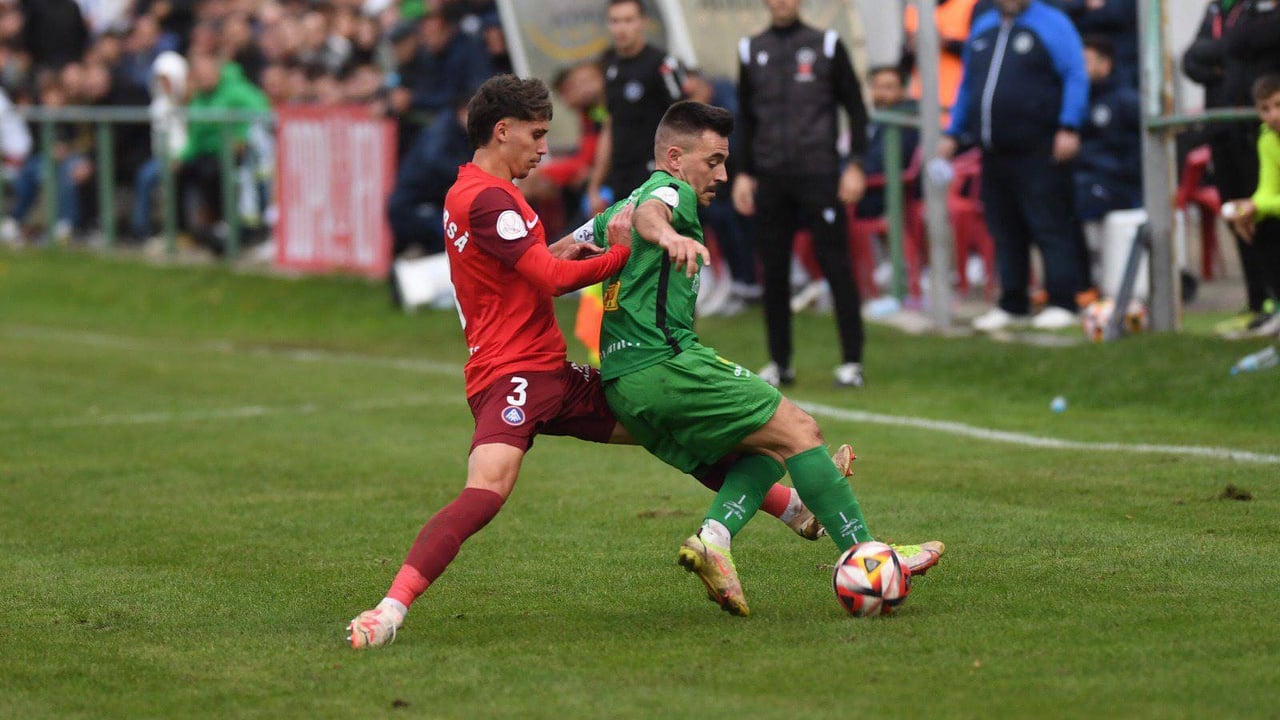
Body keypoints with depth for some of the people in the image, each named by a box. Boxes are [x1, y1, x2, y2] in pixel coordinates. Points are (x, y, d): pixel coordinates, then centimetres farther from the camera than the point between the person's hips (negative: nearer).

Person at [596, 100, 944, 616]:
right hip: (665, 364, -9)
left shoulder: (617, 209, 25)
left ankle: (713, 536, -10)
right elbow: (648, 213, -28)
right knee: (798, 430, -10)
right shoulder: (668, 189, -3)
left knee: (769, 449, 12)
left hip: (622, 389, 9)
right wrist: (669, 236, -49)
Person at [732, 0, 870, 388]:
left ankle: (851, 361, -2)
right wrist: (744, 173, 11)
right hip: (769, 178, 3)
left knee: (836, 265, -5)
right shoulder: (752, 51, 12)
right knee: (773, 271, 3)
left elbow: (856, 109, 4)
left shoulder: (827, 45, 3)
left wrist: (856, 166, -3)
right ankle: (779, 362, 11)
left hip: (819, 175, -3)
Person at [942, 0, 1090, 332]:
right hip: (994, 152, 6)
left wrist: (1069, 127, -17)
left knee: (1051, 228, -8)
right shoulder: (983, 28, 19)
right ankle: (1012, 305, 16)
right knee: (1005, 231, 8)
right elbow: (967, 86, 26)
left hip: (1039, 152, -6)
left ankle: (1063, 303, -7)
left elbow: (1075, 77, -7)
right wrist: (954, 133, 21)